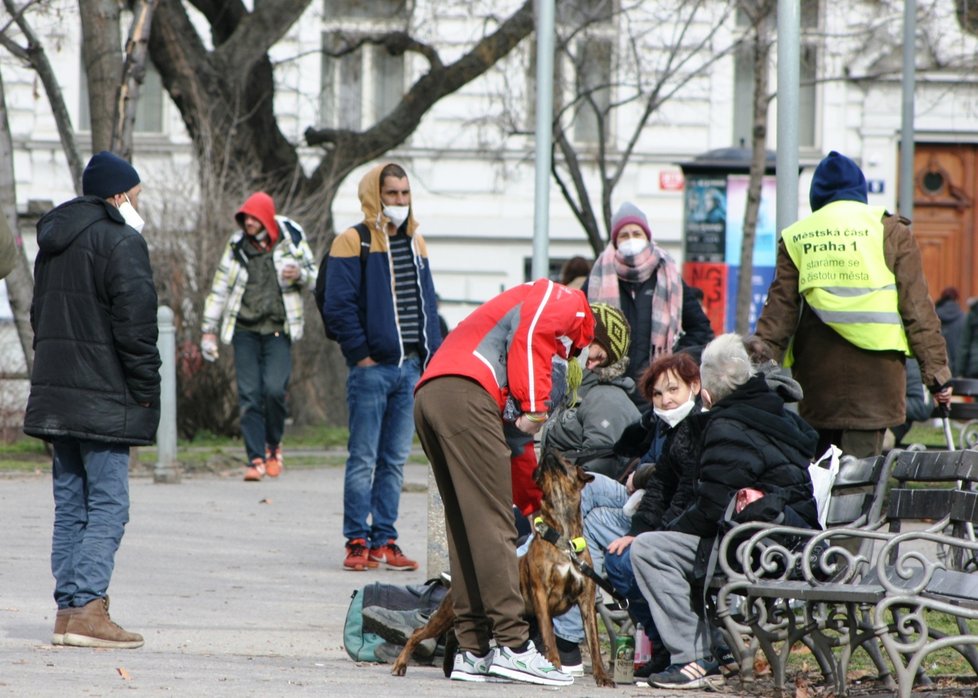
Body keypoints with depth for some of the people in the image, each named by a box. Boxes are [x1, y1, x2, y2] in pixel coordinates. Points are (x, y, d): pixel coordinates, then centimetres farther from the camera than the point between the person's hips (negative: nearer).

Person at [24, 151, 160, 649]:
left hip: (56, 395, 8)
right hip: (104, 400, -8)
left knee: (71, 504, 11)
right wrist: (145, 390, -10)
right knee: (108, 505, -8)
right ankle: (87, 607, -16)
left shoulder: (52, 243, 18)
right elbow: (135, 322, -16)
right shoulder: (121, 242, -11)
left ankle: (68, 609, 9)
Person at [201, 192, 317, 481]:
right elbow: (219, 288, 10)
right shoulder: (237, 246, 5)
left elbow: (314, 276, 13)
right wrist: (208, 330, 6)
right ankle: (256, 458, -2)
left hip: (278, 329, -2)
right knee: (249, 395, -6)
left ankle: (273, 445, 8)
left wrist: (300, 275, -12)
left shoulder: (291, 239, 2)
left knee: (274, 389, -16)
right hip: (245, 330, 2)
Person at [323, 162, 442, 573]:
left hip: (410, 368, 6)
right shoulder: (353, 243, -5)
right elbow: (338, 307, -10)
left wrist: (431, 355, 10)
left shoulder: (415, 242, 15)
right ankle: (358, 542, 1)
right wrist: (361, 354, -13)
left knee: (395, 460, 8)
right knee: (363, 459, -3)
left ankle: (384, 541, 12)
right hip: (372, 368, -6)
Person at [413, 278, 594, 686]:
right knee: (493, 526, -11)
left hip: (428, 395, 9)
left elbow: (515, 437, 35)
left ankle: (472, 652, 8)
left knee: (466, 532, 10)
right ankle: (512, 645, -15)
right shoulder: (568, 304, 13)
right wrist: (534, 407, -6)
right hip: (466, 395, -9)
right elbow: (530, 336, -10)